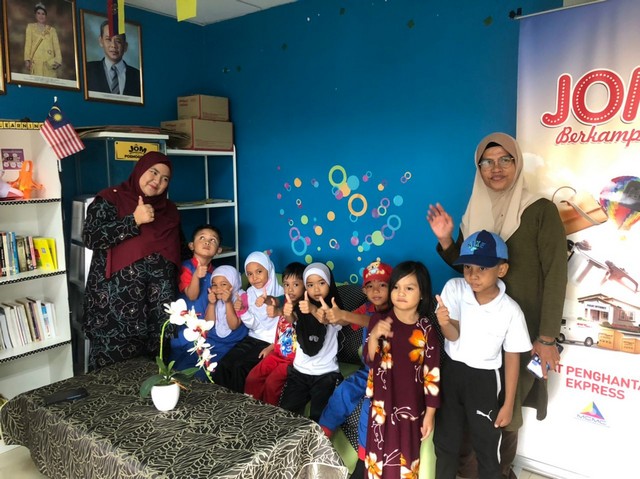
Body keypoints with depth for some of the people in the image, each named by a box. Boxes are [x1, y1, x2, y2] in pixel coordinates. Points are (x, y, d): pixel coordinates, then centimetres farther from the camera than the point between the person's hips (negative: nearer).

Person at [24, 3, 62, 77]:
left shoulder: (52, 30, 19)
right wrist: (27, 59, -5)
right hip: (36, 62, 0)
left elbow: (56, 46, 9)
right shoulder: (30, 27, 19)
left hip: (50, 63, 1)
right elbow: (28, 44, 10)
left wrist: (58, 60, -8)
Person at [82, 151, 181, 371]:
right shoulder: (110, 199, -1)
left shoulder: (168, 209, 16)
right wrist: (134, 220, -18)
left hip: (160, 300, 5)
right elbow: (90, 237, -14)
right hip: (118, 298, -4)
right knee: (113, 366, -1)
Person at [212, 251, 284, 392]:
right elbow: (254, 324, 1)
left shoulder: (279, 293, -9)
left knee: (239, 366, -22)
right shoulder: (250, 293, 6)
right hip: (253, 338, 5)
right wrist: (242, 311, -14)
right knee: (223, 364, -15)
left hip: (271, 342, -5)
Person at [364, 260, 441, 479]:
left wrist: (430, 413, -3)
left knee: (406, 460, 13)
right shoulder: (379, 320, -6)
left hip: (411, 406, 0)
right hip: (382, 403, 1)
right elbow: (371, 361, -8)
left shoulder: (426, 329, -8)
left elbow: (432, 373, -4)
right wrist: (374, 336, -26)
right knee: (379, 455, 11)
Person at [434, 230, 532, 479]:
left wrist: (508, 404, -3)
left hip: (484, 380, -2)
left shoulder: (511, 310, -17)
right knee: (444, 440, 19)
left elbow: (513, 358, -7)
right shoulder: (454, 288, -14)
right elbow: (453, 336, -12)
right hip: (451, 372, 2)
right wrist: (444, 323, -37)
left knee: (487, 447, 12)